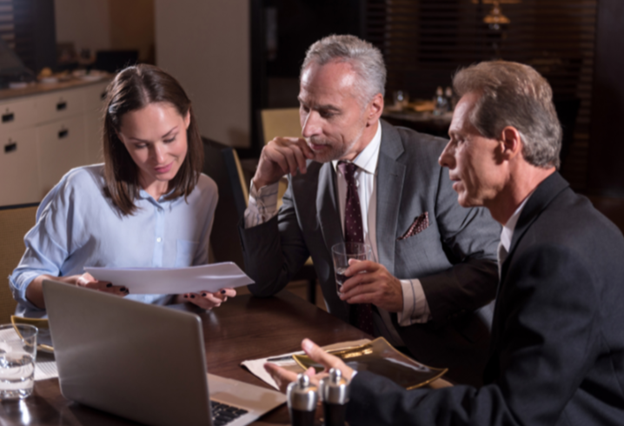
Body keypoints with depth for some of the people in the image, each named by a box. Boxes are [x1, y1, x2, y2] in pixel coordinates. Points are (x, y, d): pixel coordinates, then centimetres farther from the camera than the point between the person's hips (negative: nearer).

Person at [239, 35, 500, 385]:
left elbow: (494, 268, -6)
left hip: (444, 365, -5)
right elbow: (266, 283, 6)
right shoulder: (306, 173, 6)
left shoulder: (435, 162, -9)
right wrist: (264, 186, -5)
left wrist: (406, 295, -20)